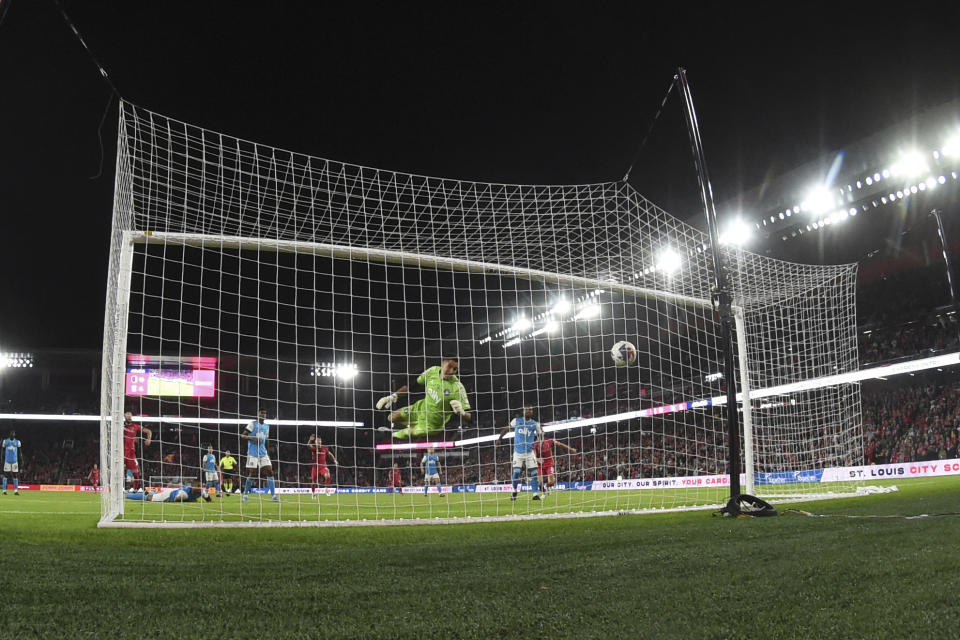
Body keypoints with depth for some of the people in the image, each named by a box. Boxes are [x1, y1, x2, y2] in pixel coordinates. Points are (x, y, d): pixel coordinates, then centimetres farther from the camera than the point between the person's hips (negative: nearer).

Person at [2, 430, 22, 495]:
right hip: (7, 461, 0)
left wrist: (19, 462, 4)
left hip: (15, 461, 0)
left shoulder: (17, 442, 4)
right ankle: (4, 490, 5)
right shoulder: (5, 441, 3)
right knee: (6, 475, -1)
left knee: (15, 475, 0)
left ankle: (16, 491, 1)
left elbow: (19, 453, 7)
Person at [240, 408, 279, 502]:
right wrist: (252, 438, -22)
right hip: (253, 453, -5)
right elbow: (242, 436, -6)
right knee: (251, 473, -5)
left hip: (263, 453, 5)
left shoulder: (267, 426, 17)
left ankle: (273, 495, -5)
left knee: (269, 471, -4)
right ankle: (245, 494, 11)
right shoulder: (253, 424, -1)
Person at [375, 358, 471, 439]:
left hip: (431, 426, -5)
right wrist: (393, 396, -3)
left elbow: (469, 418, -29)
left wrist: (461, 412, -51)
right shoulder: (433, 371, -14)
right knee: (392, 418, 16)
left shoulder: (457, 388, -30)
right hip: (420, 408, 5)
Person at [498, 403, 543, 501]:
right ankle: (514, 491, 18)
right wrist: (500, 438, 8)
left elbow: (540, 435, 9)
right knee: (516, 472, -6)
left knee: (534, 473, -7)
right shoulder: (516, 421, 2)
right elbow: (507, 428, 13)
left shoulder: (535, 424, 2)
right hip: (518, 452, 0)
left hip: (529, 452, 0)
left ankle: (536, 494, 0)